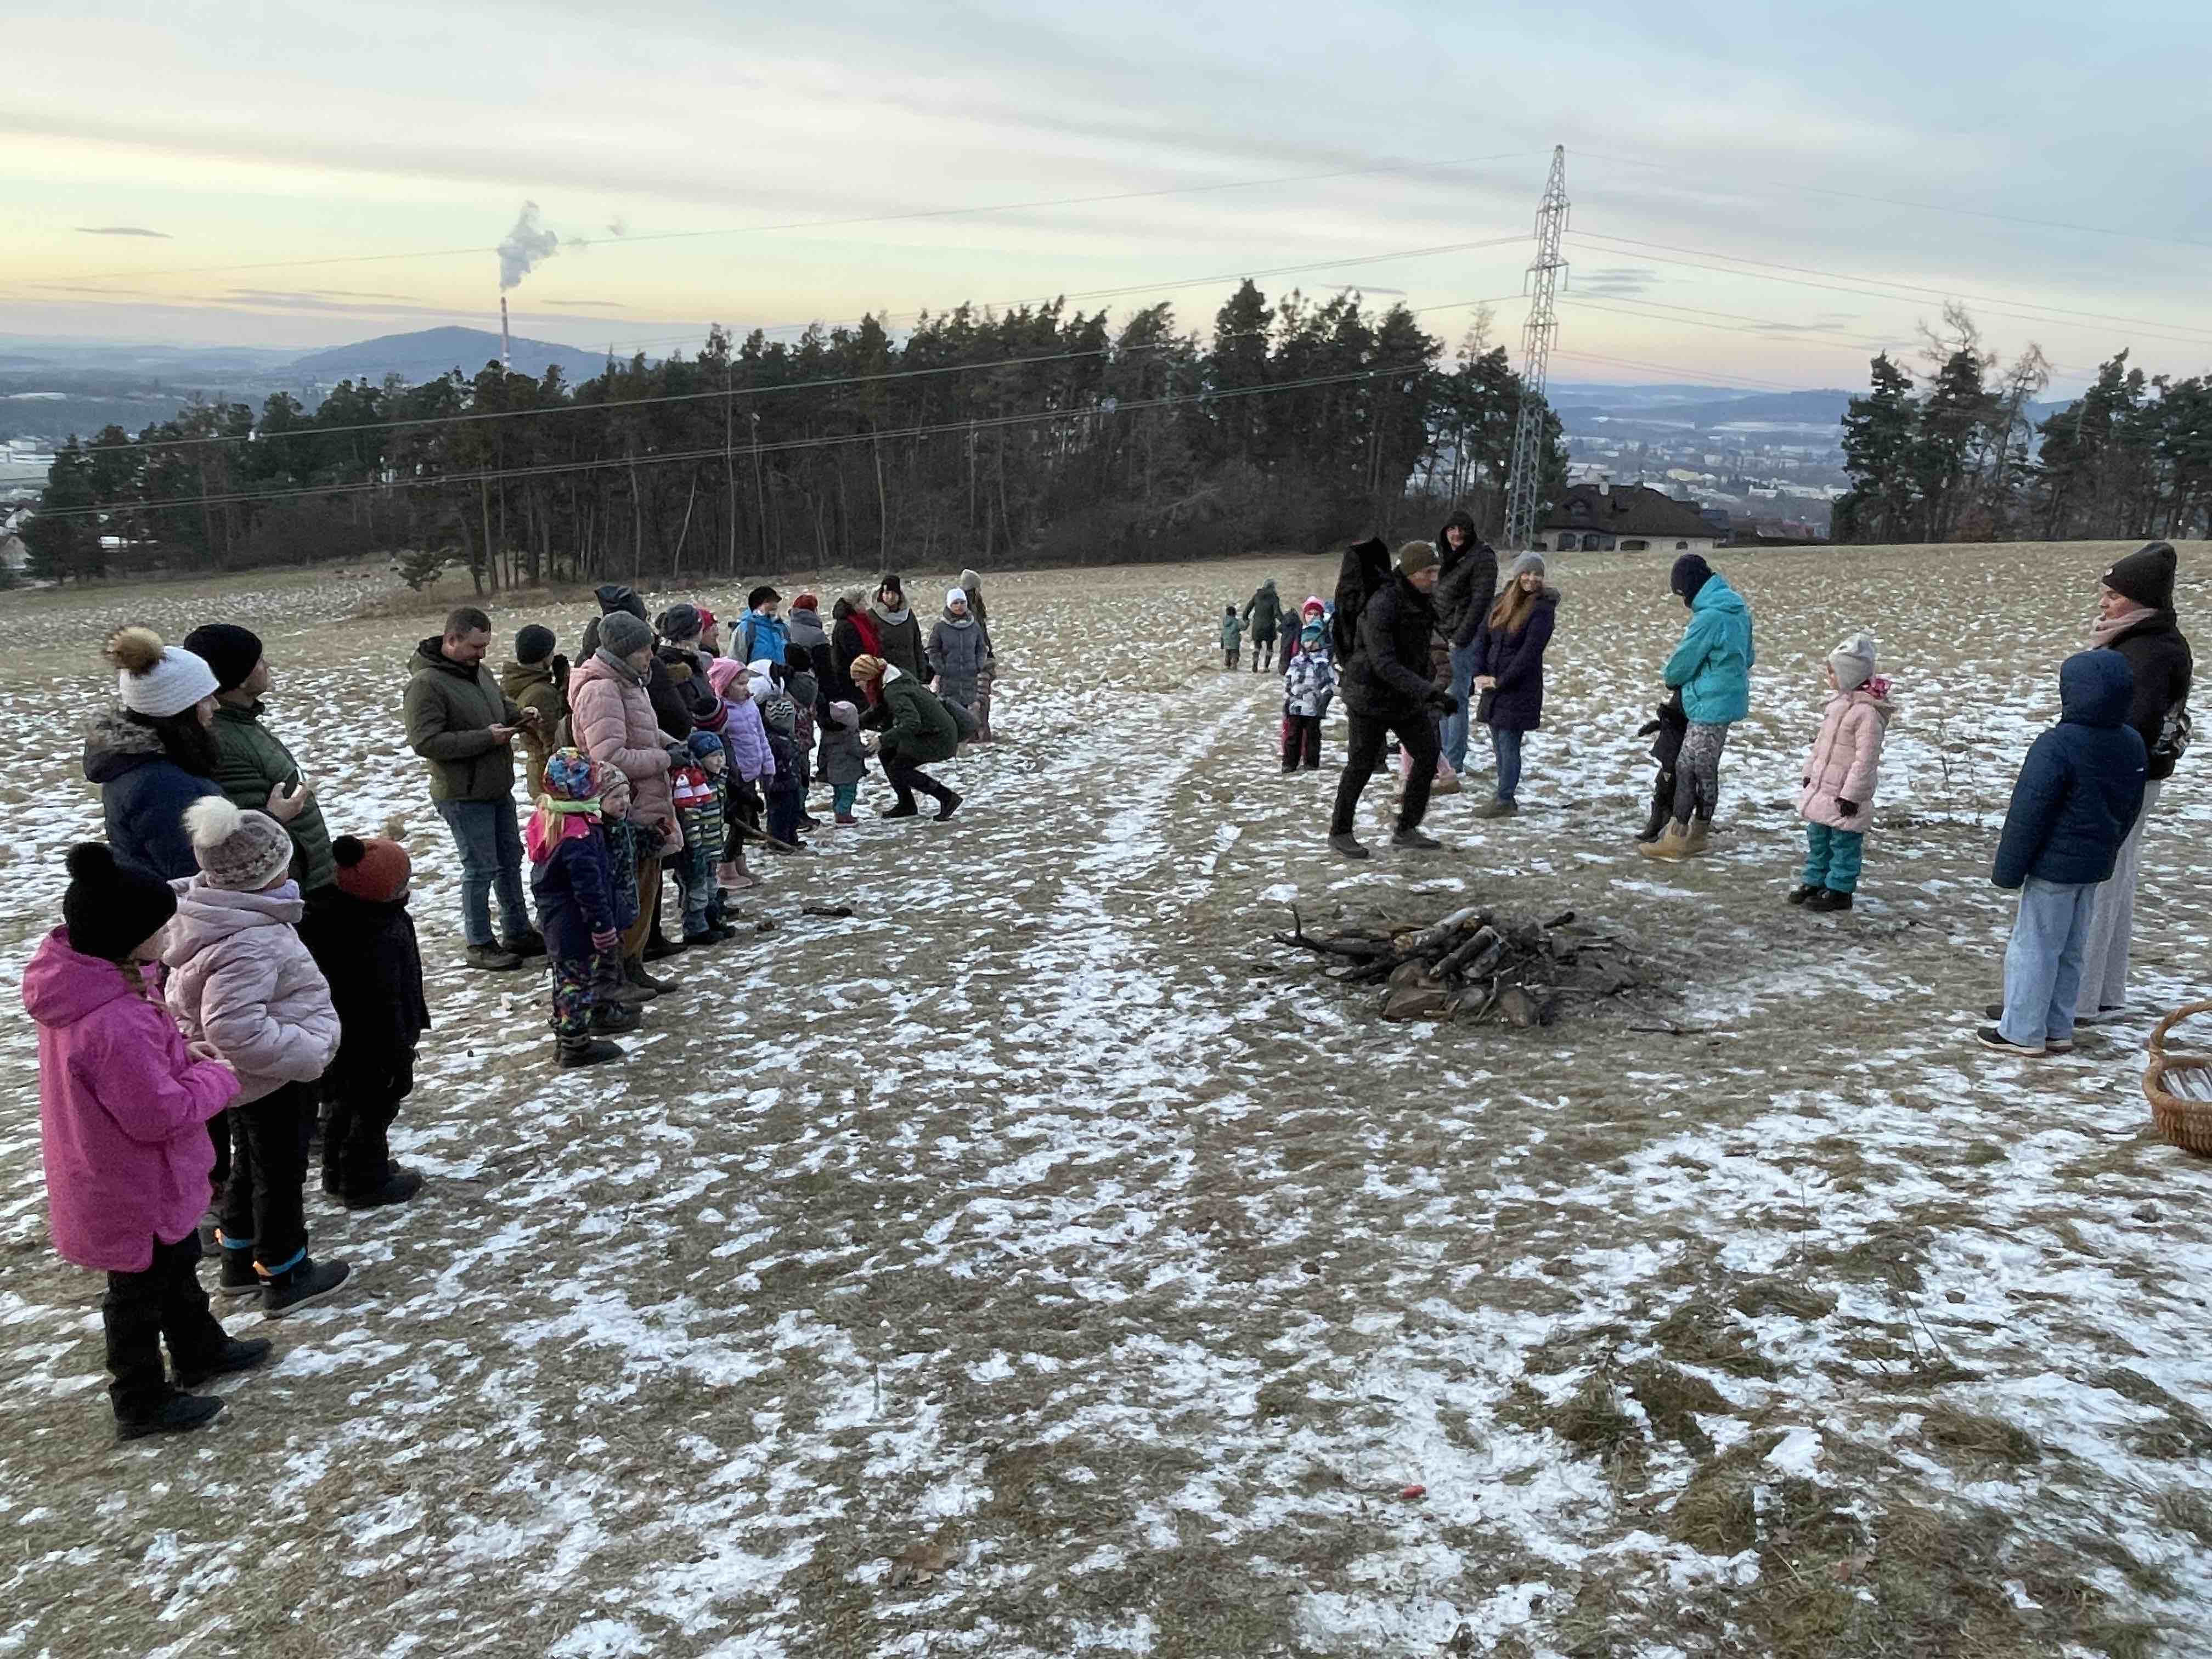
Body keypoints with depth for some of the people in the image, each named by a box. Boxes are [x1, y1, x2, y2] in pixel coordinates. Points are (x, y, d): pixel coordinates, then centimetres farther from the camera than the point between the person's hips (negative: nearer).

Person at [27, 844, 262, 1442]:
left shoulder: (85, 985, -8)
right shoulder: (114, 1024, -39)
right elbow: (159, 1115, -30)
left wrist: (180, 1054, -1)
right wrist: (217, 1078, -16)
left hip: (120, 1179, 9)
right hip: (134, 1195, -9)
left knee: (178, 1265, 29)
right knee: (141, 1292, 13)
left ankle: (200, 1350, 50)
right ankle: (142, 1403, 34)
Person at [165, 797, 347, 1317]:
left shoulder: (216, 916, -1)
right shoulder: (246, 945, -33)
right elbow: (236, 1030, -37)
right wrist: (310, 1055, -29)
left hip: (248, 1075, 10)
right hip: (272, 1078, -10)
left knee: (249, 1166, 25)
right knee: (280, 1174, 8)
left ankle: (239, 1262, 42)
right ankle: (285, 1278, 24)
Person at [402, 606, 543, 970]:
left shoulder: (478, 670, 8)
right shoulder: (426, 684, -19)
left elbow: (501, 705, 25)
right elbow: (425, 742, -25)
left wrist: (519, 718, 2)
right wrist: (486, 738, -25)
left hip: (498, 788, 9)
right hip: (464, 796, -9)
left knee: (510, 860, 17)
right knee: (481, 869, -2)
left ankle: (517, 933, 30)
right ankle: (480, 945, 12)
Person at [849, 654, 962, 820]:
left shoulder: (894, 691, -26)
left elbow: (912, 723, -38)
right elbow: (880, 708, 19)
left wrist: (883, 740, -35)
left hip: (939, 738, -10)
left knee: (897, 768, -8)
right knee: (886, 754, 9)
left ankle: (947, 798, -4)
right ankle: (906, 805, 17)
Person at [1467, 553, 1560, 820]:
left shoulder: (1543, 608, -9)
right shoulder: (1499, 603, 9)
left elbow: (1530, 651, -15)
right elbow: (1481, 638, 5)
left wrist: (1501, 680, -16)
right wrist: (1479, 674, -9)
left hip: (1521, 686, -6)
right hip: (1494, 684, 6)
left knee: (1508, 743, -6)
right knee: (1499, 743, 12)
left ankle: (1505, 800, 1)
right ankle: (1505, 794, 23)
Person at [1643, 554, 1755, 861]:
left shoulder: (1709, 616, -20)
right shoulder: (1737, 608, 10)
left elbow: (1684, 660, -11)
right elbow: (1747, 656, 20)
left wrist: (1669, 677, 8)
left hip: (1710, 704, -9)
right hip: (1728, 699, 10)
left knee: (1688, 769, -4)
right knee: (1705, 769, 15)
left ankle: (1675, 839, 0)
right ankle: (1698, 834, 23)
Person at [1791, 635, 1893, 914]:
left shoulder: (1867, 712, -22)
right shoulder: (1839, 702, 7)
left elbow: (1866, 758, -23)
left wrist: (1851, 794, -22)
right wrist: (1811, 772, 19)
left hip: (1845, 794, -9)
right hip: (1823, 786, 9)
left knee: (1844, 842, 3)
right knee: (1817, 838, 18)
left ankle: (1839, 890, 12)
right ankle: (1814, 881, 30)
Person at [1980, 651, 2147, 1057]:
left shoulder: (2057, 745, -22)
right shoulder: (2133, 744, 4)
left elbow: (2027, 814, -19)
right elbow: (2131, 810, 15)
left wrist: (2008, 869, -11)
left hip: (2055, 866, -8)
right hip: (2097, 865, 8)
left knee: (2034, 946, 2)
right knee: (2070, 950, 17)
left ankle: (2022, 1032, 8)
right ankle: (2057, 1028, 26)